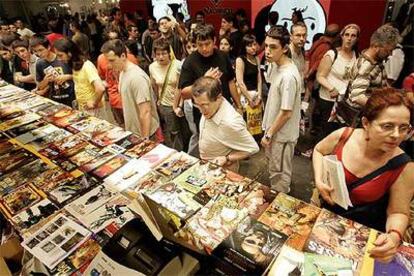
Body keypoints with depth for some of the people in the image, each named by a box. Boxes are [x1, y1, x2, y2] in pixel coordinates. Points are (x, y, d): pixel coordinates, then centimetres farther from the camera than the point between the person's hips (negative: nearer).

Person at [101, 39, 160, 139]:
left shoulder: (137, 77, -24)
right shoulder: (123, 72, 4)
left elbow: (145, 112, -26)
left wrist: (145, 139, -23)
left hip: (144, 133, -8)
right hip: (132, 130, 8)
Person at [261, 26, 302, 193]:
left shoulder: (288, 76, -28)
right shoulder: (280, 68, 2)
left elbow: (286, 113, -25)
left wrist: (269, 134, -15)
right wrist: (269, 131, 16)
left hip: (281, 135, -9)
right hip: (275, 131, 10)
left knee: (279, 174, 11)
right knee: (274, 168, 26)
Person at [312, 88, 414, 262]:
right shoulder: (343, 136, -20)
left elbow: (398, 212, -10)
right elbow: (319, 150, 2)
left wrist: (394, 237, -30)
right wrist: (319, 181, -11)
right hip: (326, 214, 1)